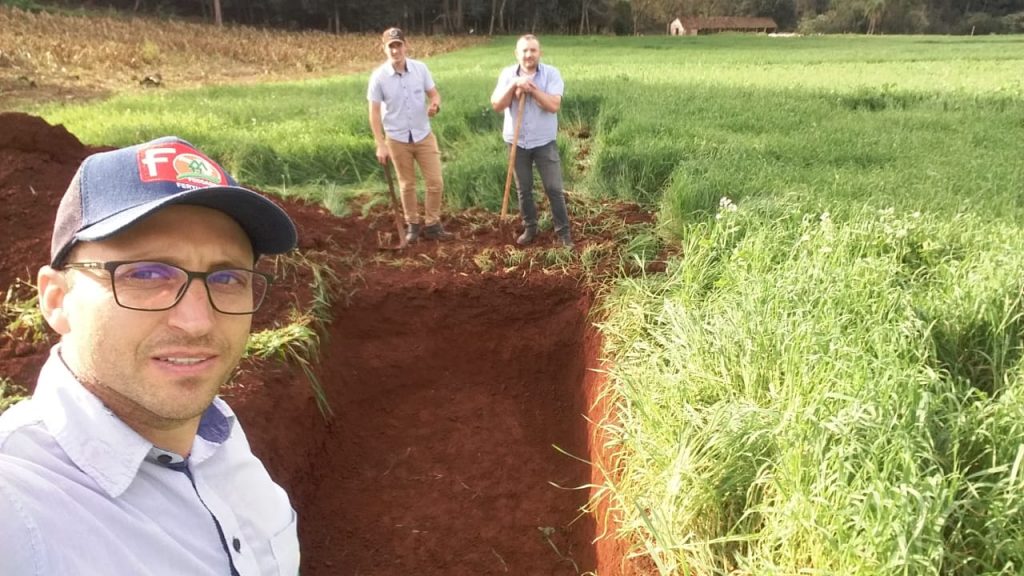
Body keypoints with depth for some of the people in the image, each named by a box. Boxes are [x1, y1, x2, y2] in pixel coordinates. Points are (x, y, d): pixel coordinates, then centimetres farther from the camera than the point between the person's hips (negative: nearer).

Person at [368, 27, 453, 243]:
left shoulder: (420, 68, -7)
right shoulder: (379, 76, -12)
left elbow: (434, 93, 5)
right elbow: (374, 112, -8)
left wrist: (435, 104, -21)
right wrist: (380, 145, -13)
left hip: (424, 135, 2)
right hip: (397, 139, -2)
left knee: (435, 182, 2)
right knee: (407, 185, 10)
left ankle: (432, 225, 16)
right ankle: (413, 225, 25)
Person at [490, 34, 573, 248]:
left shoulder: (551, 73, -8)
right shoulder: (507, 74, -1)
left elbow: (554, 105, -19)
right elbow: (496, 106, -9)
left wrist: (531, 88, -22)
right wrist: (514, 86, -20)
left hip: (544, 141, -2)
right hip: (516, 142, 2)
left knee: (554, 188, -1)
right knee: (523, 189, 11)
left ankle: (563, 231, 9)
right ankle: (529, 228, 26)